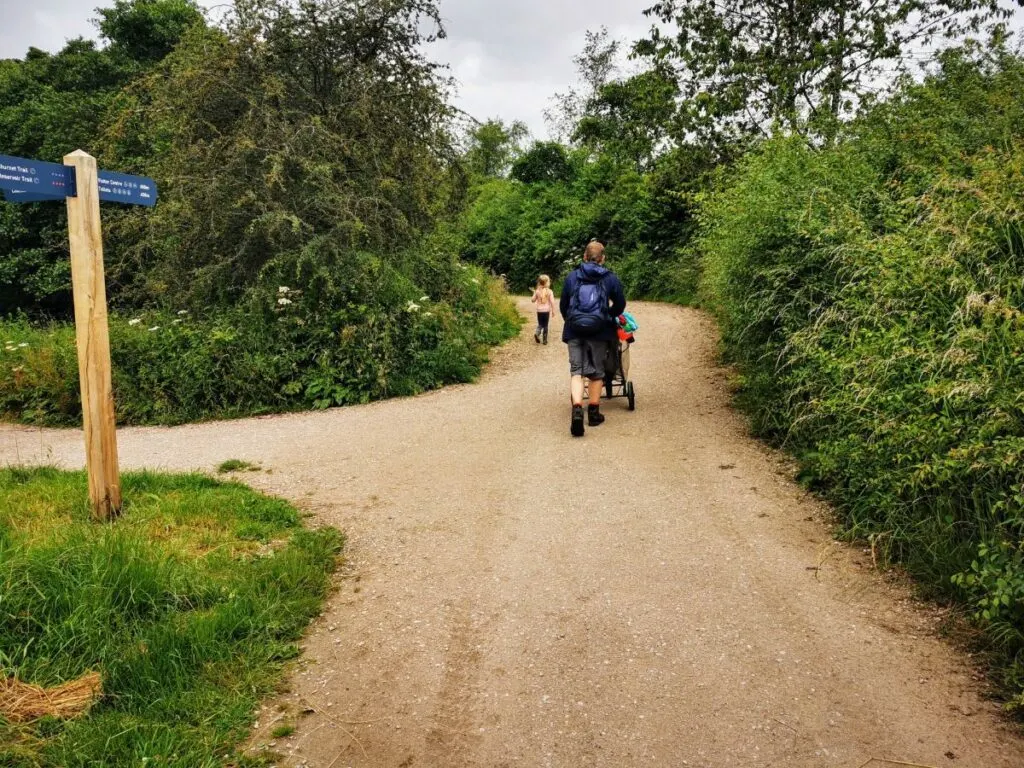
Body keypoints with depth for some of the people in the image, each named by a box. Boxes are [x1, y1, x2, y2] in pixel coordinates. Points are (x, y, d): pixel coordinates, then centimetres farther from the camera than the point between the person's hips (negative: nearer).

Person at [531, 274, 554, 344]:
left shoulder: (537, 291, -3)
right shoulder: (549, 291, -8)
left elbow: (533, 300, 6)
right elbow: (552, 302, -10)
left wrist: (534, 293, 21)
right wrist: (553, 310, -2)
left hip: (539, 310, 1)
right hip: (546, 310, -1)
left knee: (540, 324, 12)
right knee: (545, 325, 9)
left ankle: (537, 333, -17)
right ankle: (545, 340, 10)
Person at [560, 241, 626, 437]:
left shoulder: (572, 277, 4)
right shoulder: (610, 278, 1)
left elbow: (563, 305, 7)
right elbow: (620, 305, 4)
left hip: (574, 331, 1)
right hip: (599, 332, 0)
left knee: (576, 370, 1)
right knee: (597, 371, 11)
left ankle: (577, 408, -19)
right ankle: (594, 412, 18)